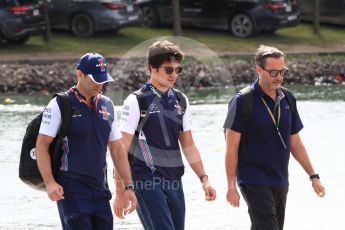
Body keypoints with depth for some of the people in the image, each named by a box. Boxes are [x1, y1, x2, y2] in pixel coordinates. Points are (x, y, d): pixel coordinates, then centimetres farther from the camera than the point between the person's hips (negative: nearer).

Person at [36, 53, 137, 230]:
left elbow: (117, 148, 18)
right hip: (71, 191, -6)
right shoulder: (60, 105, -4)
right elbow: (41, 145, -6)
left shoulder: (106, 106, 13)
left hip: (100, 189, 6)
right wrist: (50, 182, -18)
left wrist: (128, 186, 11)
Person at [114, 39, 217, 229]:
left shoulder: (180, 101, 12)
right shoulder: (137, 102, -6)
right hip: (146, 183, -6)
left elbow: (188, 146, 18)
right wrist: (120, 191, -11)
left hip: (173, 182, 6)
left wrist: (204, 179, 9)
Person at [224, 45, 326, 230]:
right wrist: (231, 187, -12)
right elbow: (231, 148, -8)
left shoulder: (287, 100, 9)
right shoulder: (243, 101, -9)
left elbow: (295, 143, 17)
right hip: (254, 182, -6)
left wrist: (313, 176, 12)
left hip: (280, 183, 6)